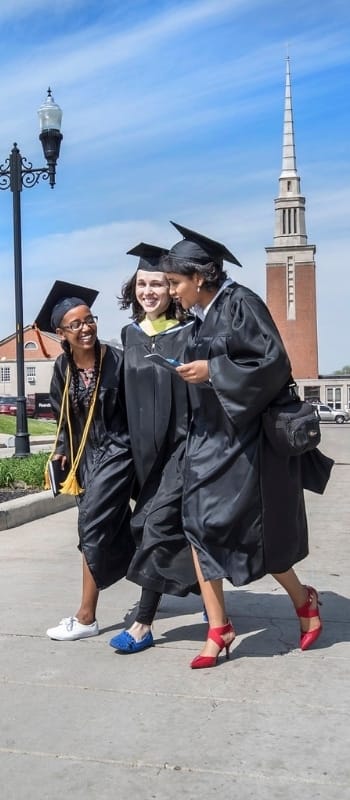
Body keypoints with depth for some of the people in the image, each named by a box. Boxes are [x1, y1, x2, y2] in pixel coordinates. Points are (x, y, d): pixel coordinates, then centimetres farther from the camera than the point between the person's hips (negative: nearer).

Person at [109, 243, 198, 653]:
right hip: (146, 446, 6)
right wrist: (135, 445, 14)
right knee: (150, 523, 14)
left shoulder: (189, 333, -10)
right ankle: (204, 588, 35)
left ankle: (143, 624, -3)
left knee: (158, 522, -10)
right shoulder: (129, 334, 6)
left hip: (182, 442, -6)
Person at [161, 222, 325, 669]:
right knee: (200, 527, -1)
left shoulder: (240, 304, -12)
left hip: (245, 439, -7)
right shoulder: (199, 319, 11)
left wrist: (211, 371, -19)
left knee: (246, 531, -1)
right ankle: (218, 630, 7)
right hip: (209, 439, 8)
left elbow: (274, 363, -19)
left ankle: (303, 600, 25)